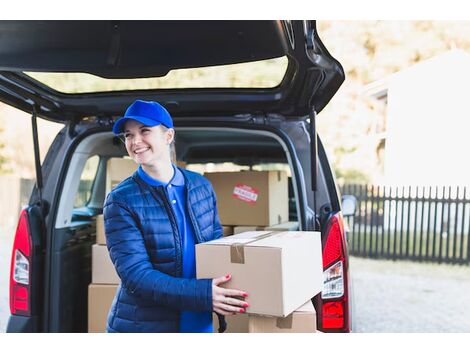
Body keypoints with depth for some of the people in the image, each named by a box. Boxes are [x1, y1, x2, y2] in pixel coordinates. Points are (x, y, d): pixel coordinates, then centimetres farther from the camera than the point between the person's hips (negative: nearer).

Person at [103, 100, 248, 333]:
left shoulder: (201, 186, 0)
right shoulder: (121, 201, -12)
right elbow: (135, 276, -18)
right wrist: (203, 294, -29)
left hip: (199, 323, 4)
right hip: (142, 327, -3)